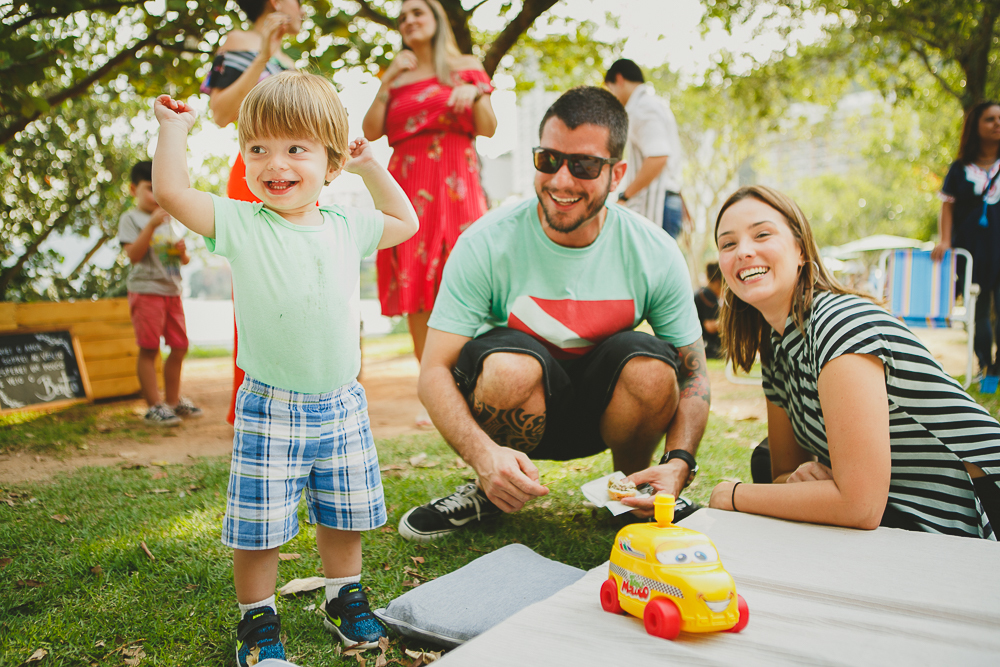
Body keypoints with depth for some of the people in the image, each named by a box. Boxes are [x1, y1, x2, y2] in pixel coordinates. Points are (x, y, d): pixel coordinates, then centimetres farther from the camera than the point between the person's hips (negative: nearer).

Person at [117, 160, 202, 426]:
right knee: (149, 349, -5)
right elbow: (134, 255, -15)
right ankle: (154, 405, 1)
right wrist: (151, 226, -22)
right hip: (146, 290, -7)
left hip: (172, 291, 7)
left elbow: (183, 259, 23)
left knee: (179, 346, 8)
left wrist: (182, 251, 0)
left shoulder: (166, 220, 21)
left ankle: (173, 400, 20)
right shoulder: (131, 219, -1)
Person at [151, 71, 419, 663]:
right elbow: (172, 191, -18)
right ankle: (258, 618, 27)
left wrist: (372, 168, 17)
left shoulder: (346, 228, 4)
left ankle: (346, 597, 38)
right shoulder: (242, 226, -7)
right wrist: (175, 126, -5)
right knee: (259, 525, 5)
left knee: (345, 516, 17)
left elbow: (405, 223, 21)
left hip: (342, 404, 4)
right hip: (270, 410, -3)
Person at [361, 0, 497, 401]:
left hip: (454, 185, -3)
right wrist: (387, 82, 2)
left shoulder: (465, 67, 15)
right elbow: (371, 131, 8)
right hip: (407, 186, 3)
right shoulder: (397, 77, 21)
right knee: (414, 291, -4)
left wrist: (474, 93, -12)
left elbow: (488, 130, 5)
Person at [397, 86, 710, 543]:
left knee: (650, 365, -30)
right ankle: (489, 494, -2)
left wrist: (679, 463, -28)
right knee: (510, 364, -35)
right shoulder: (487, 244, -19)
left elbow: (694, 375, -8)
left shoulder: (655, 254, -14)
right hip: (519, 403, -1)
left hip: (602, 413, 2)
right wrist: (484, 453, -40)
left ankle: (630, 489, 3)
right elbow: (434, 371, -21)